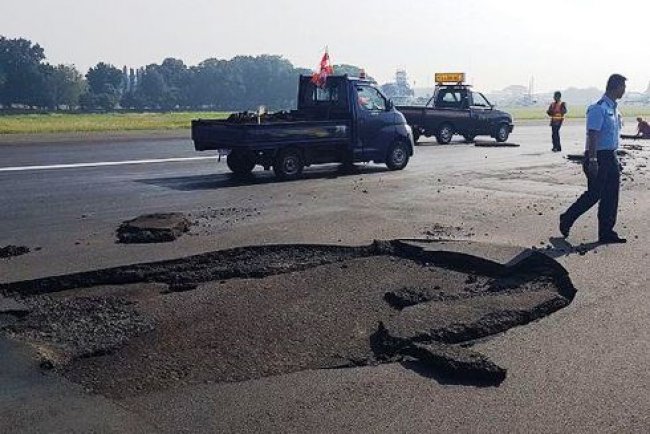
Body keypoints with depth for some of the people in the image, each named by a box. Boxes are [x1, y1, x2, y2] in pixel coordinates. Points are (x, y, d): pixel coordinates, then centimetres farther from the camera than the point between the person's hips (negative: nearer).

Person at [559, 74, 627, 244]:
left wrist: (615, 158, 21)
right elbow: (593, 135, -20)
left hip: (611, 157, 9)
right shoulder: (598, 108, -15)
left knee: (611, 196, 7)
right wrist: (592, 160, -25)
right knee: (594, 194, -3)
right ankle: (567, 220, 15)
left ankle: (606, 233, 14)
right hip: (599, 157, -9)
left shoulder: (614, 108, 14)